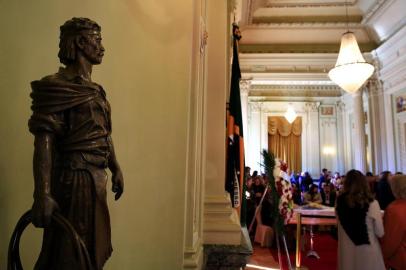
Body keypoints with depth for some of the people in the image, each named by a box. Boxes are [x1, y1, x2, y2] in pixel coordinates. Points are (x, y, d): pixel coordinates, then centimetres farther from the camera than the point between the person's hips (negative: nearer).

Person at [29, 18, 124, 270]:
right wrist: (42, 194, -25)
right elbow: (44, 142, -20)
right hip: (74, 179, -8)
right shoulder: (56, 87, -13)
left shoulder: (95, 89, 12)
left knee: (93, 250, 20)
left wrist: (115, 168, 18)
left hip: (96, 178, 8)